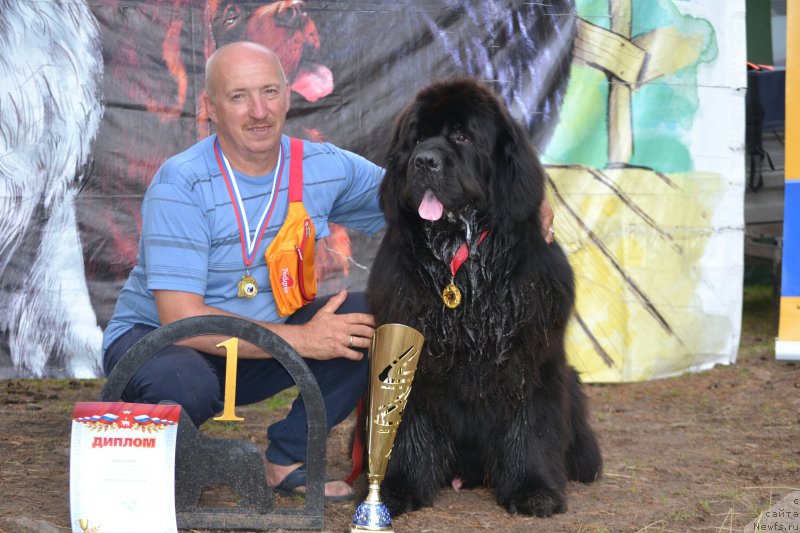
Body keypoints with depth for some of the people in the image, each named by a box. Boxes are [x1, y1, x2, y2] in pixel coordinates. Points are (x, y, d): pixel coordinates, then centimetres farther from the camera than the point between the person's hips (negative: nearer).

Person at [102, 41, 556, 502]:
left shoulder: (323, 167, -7)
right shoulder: (182, 184, -23)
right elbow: (180, 317, -28)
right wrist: (301, 339, -30)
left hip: (258, 350, 5)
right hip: (154, 337, -5)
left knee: (372, 315, -14)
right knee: (184, 386, -39)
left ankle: (288, 459, -3)